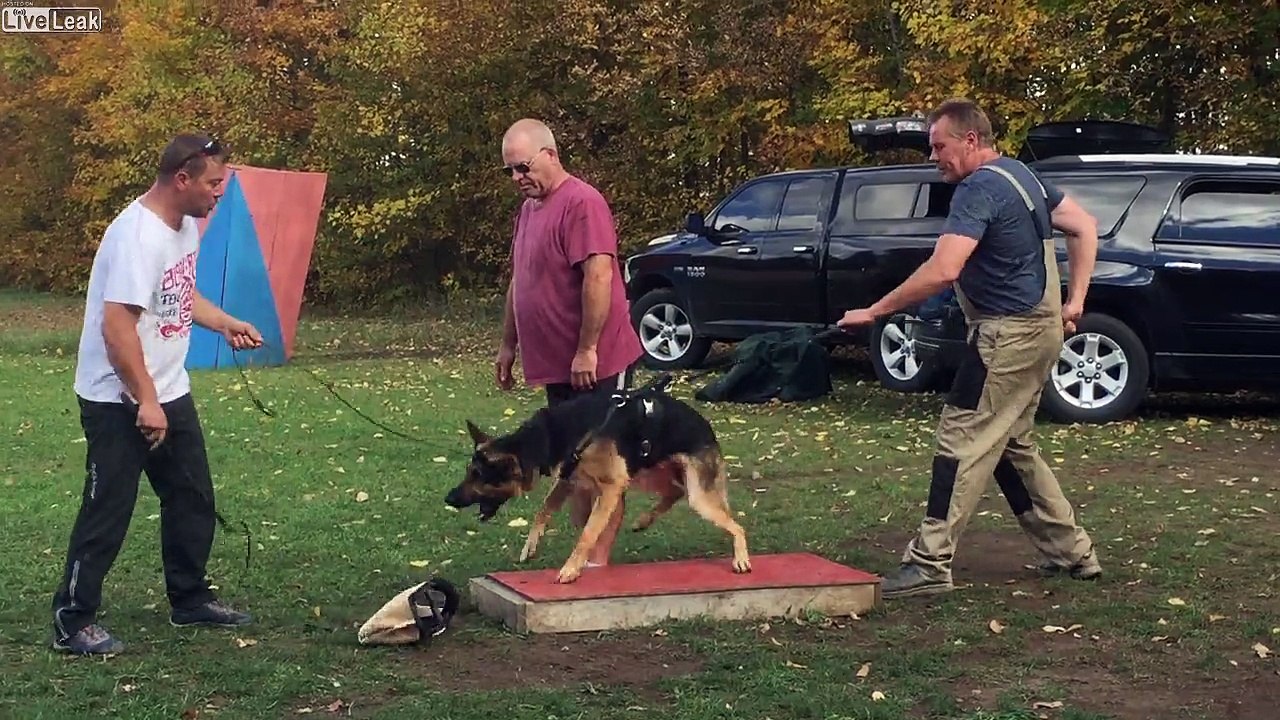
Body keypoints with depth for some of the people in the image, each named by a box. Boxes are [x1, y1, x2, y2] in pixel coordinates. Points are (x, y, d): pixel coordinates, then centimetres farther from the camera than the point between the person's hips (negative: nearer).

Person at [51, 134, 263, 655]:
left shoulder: (186, 225, 6)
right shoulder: (137, 236, -24)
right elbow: (117, 326, -28)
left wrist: (226, 324, 10)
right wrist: (144, 401, -27)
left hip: (171, 393, 9)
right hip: (118, 402, -9)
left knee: (193, 498, 15)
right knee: (107, 511, -3)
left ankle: (190, 600, 29)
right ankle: (73, 622, 7)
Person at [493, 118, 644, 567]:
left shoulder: (581, 203, -15)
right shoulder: (529, 207, 15)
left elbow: (599, 276, -23)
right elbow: (519, 281, 23)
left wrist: (587, 350, -24)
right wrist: (508, 345, 22)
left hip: (596, 363, -10)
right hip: (558, 363, 10)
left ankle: (598, 564, -1)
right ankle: (584, 553, 21)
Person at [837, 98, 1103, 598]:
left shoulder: (980, 188, -18)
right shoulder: (1020, 176, 13)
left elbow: (943, 270, -30)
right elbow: (1085, 227, 17)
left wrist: (875, 311, -23)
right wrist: (1075, 301, 11)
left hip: (1010, 334, -10)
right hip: (1035, 329, 10)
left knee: (962, 443, -8)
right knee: (1011, 445, 18)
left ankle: (928, 565, -8)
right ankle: (1071, 551, 24)